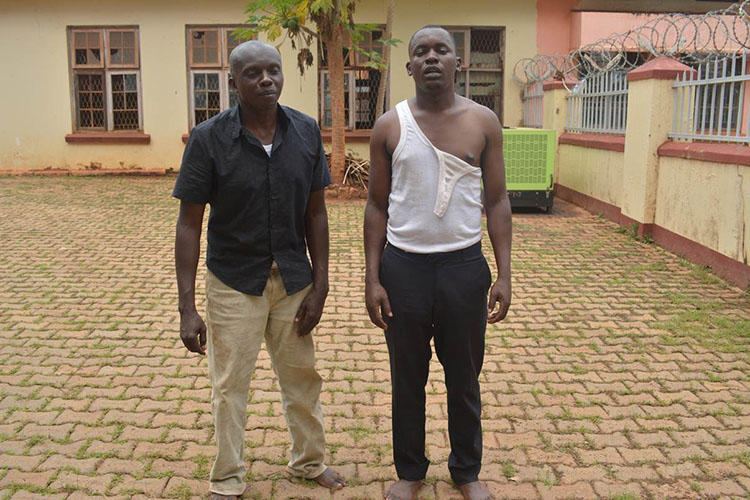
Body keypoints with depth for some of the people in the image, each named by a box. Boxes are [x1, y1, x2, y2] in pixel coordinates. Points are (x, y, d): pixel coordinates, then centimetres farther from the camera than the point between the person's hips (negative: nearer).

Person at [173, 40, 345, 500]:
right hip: (234, 281, -3)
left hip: (293, 278, 3)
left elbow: (316, 213, 1)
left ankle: (310, 460, 40)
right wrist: (188, 307, -14)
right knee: (230, 385, 9)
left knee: (302, 376, 17)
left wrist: (320, 286, -1)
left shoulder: (306, 131, -4)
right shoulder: (209, 138, -13)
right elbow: (189, 224, -11)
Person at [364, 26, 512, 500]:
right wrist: (372, 279, -2)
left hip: (465, 265, 0)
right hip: (404, 266, 0)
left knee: (464, 377, 14)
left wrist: (505, 275, -3)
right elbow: (377, 206, 3)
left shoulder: (484, 122, 0)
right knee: (408, 377, 13)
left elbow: (497, 201, 2)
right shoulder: (389, 126, 0)